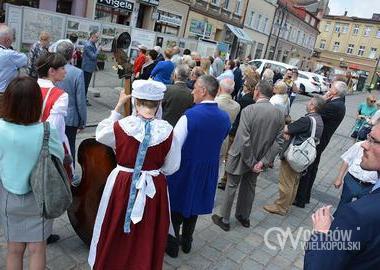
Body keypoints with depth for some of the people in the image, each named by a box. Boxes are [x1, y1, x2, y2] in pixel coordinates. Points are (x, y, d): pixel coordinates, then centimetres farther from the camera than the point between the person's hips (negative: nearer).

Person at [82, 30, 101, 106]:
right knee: (85, 84, -2)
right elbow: (93, 56, -21)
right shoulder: (88, 45, -19)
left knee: (86, 84, 17)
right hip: (87, 68, -9)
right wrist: (98, 50, -12)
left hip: (90, 68, 9)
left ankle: (84, 98, 27)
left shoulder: (93, 44, 10)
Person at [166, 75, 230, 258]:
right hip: (208, 170, 5)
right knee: (195, 203, 22)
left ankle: (172, 244, 30)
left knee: (176, 205, 16)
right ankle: (186, 242, 39)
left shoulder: (190, 116, -25)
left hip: (185, 167, -5)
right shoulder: (224, 118, -7)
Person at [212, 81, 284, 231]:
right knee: (249, 188, 23)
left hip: (241, 157, -5)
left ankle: (224, 220, 28)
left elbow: (244, 140, -27)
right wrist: (262, 161, -9)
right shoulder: (279, 114, -8)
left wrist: (251, 162, -16)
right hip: (259, 159, 5)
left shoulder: (249, 110, -24)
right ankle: (244, 217, 41)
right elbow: (278, 142, -8)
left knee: (231, 187, 14)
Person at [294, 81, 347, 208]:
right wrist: (325, 100, -4)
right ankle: (305, 195, 33)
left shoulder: (334, 106, -24)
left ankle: (300, 199, 12)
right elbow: (321, 111, 3)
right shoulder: (339, 104, 9)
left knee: (305, 169, 1)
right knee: (312, 168, 19)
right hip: (320, 141, 10)